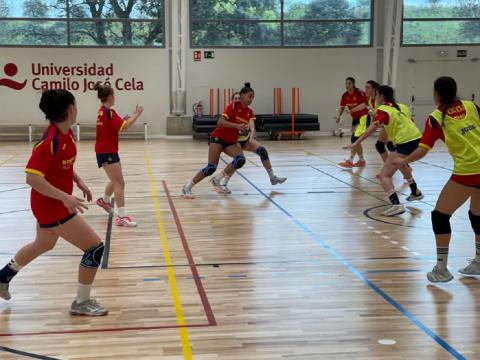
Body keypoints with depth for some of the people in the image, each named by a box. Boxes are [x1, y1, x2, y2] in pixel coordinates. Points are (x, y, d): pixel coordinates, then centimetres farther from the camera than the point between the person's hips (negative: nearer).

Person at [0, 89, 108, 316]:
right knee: (95, 247, -8)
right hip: (52, 206, -10)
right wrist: (65, 197, -33)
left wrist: (78, 181, 4)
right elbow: (32, 178, -29)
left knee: (43, 245, 32)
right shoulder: (50, 141, -27)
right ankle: (81, 303, 7)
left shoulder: (67, 134, 0)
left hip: (55, 203, 10)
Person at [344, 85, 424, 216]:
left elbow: (373, 127, -18)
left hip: (405, 143, -8)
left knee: (384, 175, -10)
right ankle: (416, 192, 48)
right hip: (417, 138, 8)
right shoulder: (401, 106, 16)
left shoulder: (383, 110, -5)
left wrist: (356, 143, -22)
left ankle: (396, 205, -28)